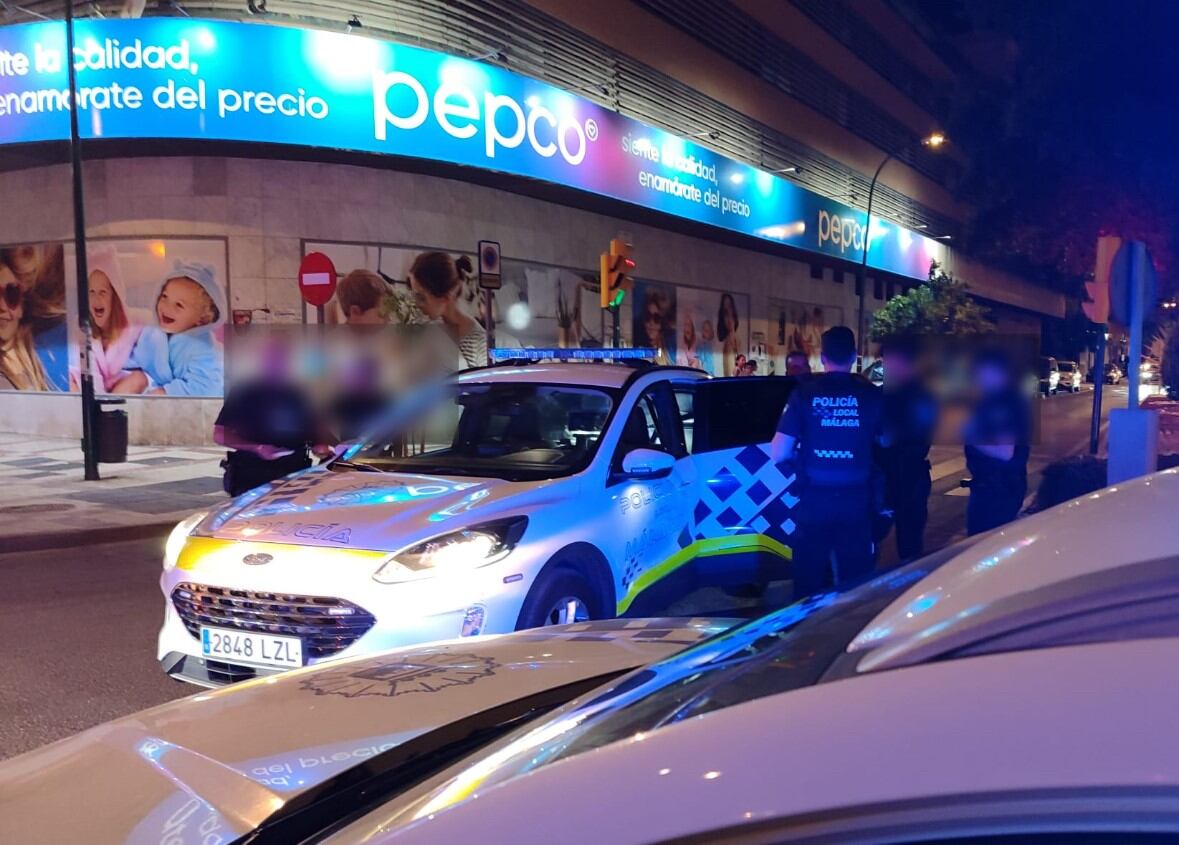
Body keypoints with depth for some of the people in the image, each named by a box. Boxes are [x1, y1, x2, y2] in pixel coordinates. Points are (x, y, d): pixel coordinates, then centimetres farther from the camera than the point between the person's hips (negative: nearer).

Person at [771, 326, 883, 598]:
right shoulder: (871, 394, -4)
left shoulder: (804, 392, -6)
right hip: (857, 502, 1)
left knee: (809, 584, 10)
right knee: (856, 583, 13)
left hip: (814, 502, -1)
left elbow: (778, 453, -8)